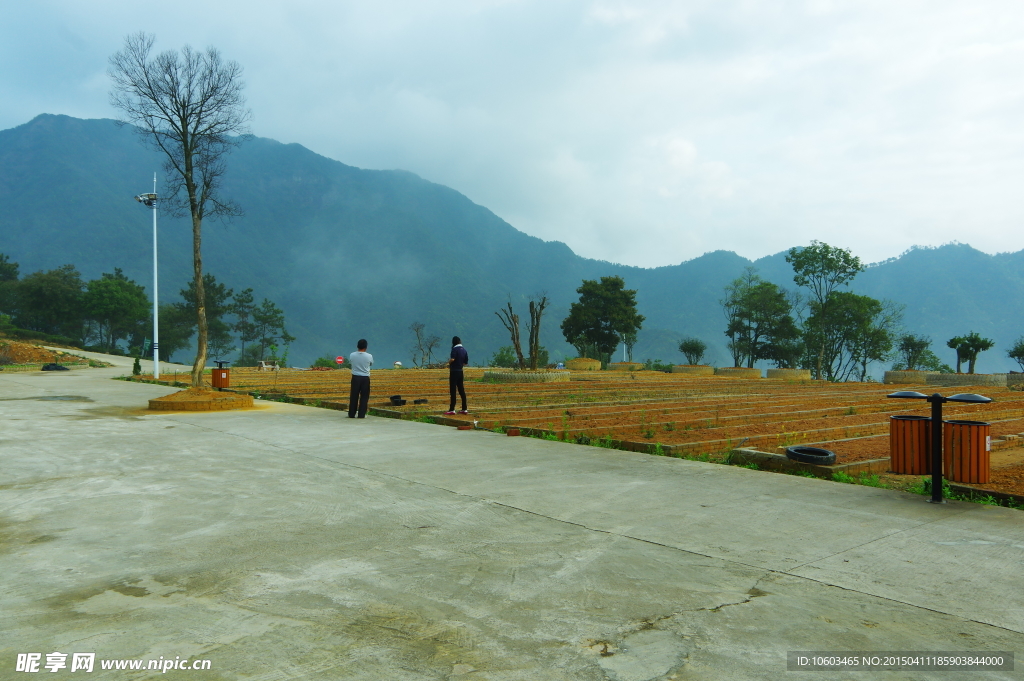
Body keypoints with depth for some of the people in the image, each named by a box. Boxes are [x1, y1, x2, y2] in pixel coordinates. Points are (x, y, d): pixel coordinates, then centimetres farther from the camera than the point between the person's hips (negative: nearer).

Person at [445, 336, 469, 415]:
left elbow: (452, 359, -27)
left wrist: (449, 361, -7)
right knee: (461, 390, 10)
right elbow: (466, 362, 13)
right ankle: (464, 409, 13)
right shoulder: (464, 350, 9)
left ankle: (452, 409, -4)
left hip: (454, 371, -7)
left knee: (453, 391, -4)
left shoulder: (455, 349, -12)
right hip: (460, 371, 7)